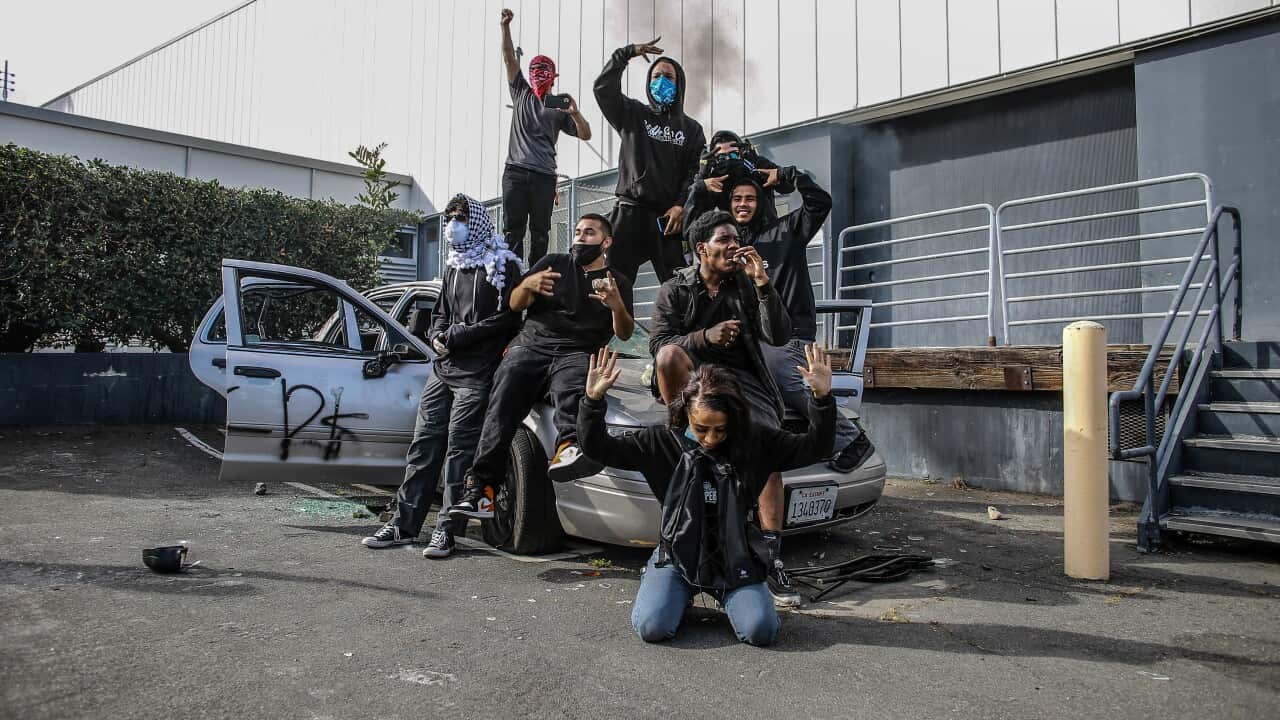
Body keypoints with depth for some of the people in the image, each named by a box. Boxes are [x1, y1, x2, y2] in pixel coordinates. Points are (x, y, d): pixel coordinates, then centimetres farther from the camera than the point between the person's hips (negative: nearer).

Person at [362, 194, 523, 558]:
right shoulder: (454, 266, 21)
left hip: (476, 374, -7)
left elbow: (507, 319, -10)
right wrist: (437, 334, 4)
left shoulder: (503, 265, -1)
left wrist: (458, 336, -11)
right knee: (424, 442, 5)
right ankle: (404, 524, 10)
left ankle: (447, 529, 0)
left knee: (459, 449, -7)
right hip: (443, 368, 7)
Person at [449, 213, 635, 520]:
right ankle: (480, 486, -39)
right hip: (530, 347, 1)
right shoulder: (554, 262, 22)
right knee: (503, 405, -28)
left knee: (571, 393, -38)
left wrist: (618, 306, -10)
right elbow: (515, 305, 15)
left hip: (576, 355, 0)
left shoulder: (618, 283, 22)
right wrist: (527, 285, -9)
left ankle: (569, 447, -65)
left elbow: (624, 333, 12)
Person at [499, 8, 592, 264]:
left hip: (544, 176, 0)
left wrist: (575, 113, -13)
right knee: (512, 230, -4)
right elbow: (510, 59, 8)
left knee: (540, 231, 1)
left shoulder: (559, 106, 12)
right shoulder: (521, 93, 16)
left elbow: (585, 135, 6)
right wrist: (506, 27, -4)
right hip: (515, 171, 1)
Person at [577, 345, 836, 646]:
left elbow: (813, 448, -5)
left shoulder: (754, 441, -4)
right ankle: (674, 592, 14)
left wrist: (822, 398, -19)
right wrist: (593, 400, -24)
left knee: (760, 630, -22)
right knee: (652, 627, -22)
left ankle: (726, 595, 13)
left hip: (735, 557, 1)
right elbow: (599, 447, -7)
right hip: (678, 556, 0)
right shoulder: (663, 441, -7)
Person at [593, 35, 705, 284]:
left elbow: (696, 172, 4)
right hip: (630, 212, 0)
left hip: (669, 217, 1)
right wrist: (627, 53, -3)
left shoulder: (691, 128, 14)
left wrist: (681, 206, -10)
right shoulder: (633, 114, 14)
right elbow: (603, 87, 0)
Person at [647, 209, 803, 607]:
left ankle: (772, 560, -24)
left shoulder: (747, 286, 9)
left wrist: (763, 283, -13)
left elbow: (778, 336, -3)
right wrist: (705, 337, -23)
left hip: (741, 377, 1)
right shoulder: (674, 290, 6)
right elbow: (658, 343, -6)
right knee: (669, 355, -36)